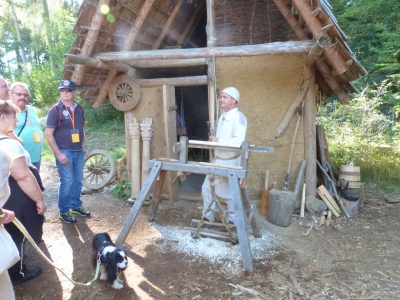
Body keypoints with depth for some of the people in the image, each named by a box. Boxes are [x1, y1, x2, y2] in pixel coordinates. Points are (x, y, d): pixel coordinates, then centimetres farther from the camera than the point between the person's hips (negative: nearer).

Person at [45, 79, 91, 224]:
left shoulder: (79, 109, 8)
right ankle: (64, 211, 14)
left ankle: (76, 206, 29)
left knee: (78, 180, 13)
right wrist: (58, 153, -15)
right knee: (67, 182, -2)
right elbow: (48, 134, -11)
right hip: (64, 152, -5)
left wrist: (84, 146, 10)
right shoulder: (55, 110, -9)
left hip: (78, 152, 6)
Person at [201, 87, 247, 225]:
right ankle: (207, 217, 27)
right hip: (218, 160, 9)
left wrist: (218, 141, -23)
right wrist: (215, 140, 3)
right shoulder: (223, 116, 12)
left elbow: (239, 141, -29)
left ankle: (233, 221, 23)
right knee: (207, 188, 12)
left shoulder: (238, 117, -17)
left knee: (231, 193, 5)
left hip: (231, 162, -9)